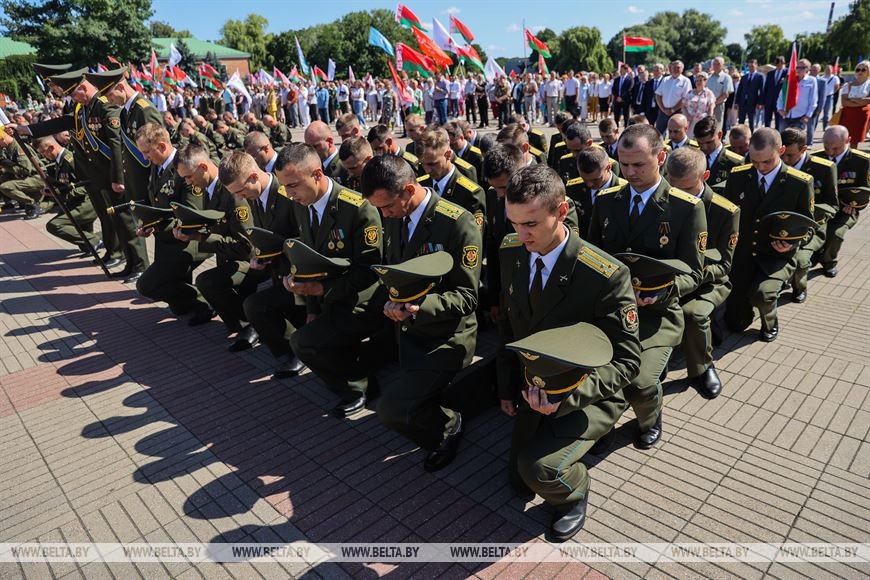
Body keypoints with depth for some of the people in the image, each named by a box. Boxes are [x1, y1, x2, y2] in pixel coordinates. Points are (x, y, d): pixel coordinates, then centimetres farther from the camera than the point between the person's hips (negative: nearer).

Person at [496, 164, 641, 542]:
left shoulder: (606, 275, -28)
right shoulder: (511, 251, -11)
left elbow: (627, 361, -20)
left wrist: (568, 396, -35)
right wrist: (507, 385, 3)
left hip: (587, 396, -5)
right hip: (534, 388, 6)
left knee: (539, 468, -25)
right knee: (520, 480, 11)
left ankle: (575, 492, 12)